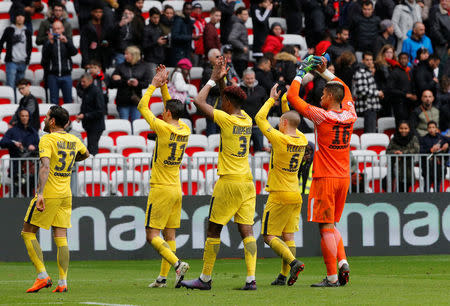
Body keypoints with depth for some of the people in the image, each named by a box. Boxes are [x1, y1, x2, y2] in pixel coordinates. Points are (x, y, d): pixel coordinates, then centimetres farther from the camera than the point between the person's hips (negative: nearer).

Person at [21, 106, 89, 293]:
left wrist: (40, 194, -31)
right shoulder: (74, 140, 9)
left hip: (49, 193, -6)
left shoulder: (47, 140, -11)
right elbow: (85, 154, 31)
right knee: (61, 238, 6)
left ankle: (42, 276, -7)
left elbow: (45, 167, -24)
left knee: (28, 233, 4)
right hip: (66, 194, 6)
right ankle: (63, 282, -1)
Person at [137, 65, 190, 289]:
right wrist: (163, 86, 18)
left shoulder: (163, 128, -16)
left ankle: (177, 264, -22)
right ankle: (163, 277, 9)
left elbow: (142, 107, -5)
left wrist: (154, 85, 4)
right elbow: (171, 106, 21)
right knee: (169, 235, 8)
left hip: (161, 189, -7)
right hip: (177, 189, 7)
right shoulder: (184, 130, 3)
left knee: (152, 235, -6)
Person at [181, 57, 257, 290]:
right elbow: (231, 103, 29)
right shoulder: (247, 120, 10)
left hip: (229, 183, -7)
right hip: (248, 183, 7)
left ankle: (205, 279, 7)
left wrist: (213, 80, 1)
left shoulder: (227, 120, -11)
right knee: (246, 230, 1)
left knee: (214, 230, 2)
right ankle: (251, 278, -10)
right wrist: (221, 80, 22)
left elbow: (199, 102, -8)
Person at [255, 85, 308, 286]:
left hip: (280, 195, -7)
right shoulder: (302, 141, 3)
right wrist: (284, 102, 20)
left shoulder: (279, 139, -16)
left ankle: (293, 262, -20)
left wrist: (272, 99, 4)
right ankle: (284, 275, 4)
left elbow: (260, 118, -7)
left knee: (269, 236, -2)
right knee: (288, 236, 8)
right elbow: (292, 125, 25)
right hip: (296, 195, 7)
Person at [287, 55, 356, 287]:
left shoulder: (322, 116, -14)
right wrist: (324, 72, 25)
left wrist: (301, 72, 3)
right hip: (343, 178, 6)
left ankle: (332, 277, -6)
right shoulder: (349, 116, 2)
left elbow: (292, 96, -8)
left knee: (326, 227, -3)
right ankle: (342, 261, 0)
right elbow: (344, 90, 24)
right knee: (331, 225, 19)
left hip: (325, 179, -6)